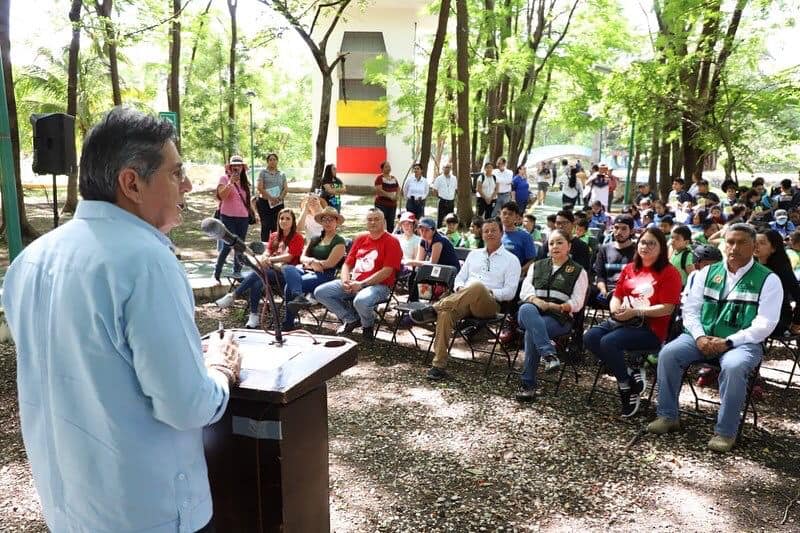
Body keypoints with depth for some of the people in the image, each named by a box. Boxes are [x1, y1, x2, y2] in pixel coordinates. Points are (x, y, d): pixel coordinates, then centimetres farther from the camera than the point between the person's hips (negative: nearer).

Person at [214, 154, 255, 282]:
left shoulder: (244, 181, 14)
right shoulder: (224, 179, -2)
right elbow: (222, 195, -16)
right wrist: (231, 182, -24)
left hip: (243, 217, 5)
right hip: (228, 217, -5)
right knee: (227, 246, -8)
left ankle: (237, 271, 16)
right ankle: (216, 273, 2)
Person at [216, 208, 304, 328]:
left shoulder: (297, 237, 3)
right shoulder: (274, 236, 22)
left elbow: (289, 257, -9)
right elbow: (267, 252, 9)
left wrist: (270, 259, -19)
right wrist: (264, 258, -16)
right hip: (272, 268, 5)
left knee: (257, 273, -32)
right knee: (257, 283, -31)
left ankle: (232, 296, -29)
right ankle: (253, 316, -33)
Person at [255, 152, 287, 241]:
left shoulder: (282, 174, 14)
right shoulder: (263, 173, 4)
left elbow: (286, 189, 8)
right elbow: (259, 187, -7)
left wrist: (280, 197, -11)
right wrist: (270, 197, -15)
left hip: (278, 204, 3)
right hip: (264, 203, -3)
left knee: (276, 226, 1)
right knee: (266, 226, -3)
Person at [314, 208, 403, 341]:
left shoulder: (391, 242, -4)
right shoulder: (360, 239, 16)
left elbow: (387, 271, -14)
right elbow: (347, 264, 17)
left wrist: (361, 284, -19)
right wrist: (345, 281, -5)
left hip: (378, 285, -6)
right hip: (353, 283, 7)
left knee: (360, 301, -39)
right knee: (320, 292, -7)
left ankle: (368, 325, -1)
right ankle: (351, 320, 9)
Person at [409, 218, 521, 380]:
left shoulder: (511, 260, 13)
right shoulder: (474, 254, 28)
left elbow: (509, 293, 3)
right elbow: (459, 278, 25)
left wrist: (488, 293, -12)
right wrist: (461, 289, 2)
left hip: (490, 304, -3)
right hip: (462, 302, 4)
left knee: (478, 286, -40)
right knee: (446, 312, -32)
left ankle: (434, 309, -33)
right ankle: (439, 365, -34)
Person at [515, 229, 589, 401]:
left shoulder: (578, 272, 14)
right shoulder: (537, 266, 24)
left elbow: (577, 303, 3)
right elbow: (525, 291, 10)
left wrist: (557, 307, -13)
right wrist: (537, 301, -11)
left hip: (560, 317, -3)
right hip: (533, 311, 3)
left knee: (531, 332, -35)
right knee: (526, 309, -37)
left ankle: (527, 384, -33)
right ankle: (549, 354, -50)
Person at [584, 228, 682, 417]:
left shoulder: (669, 273, -4)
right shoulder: (630, 268, 16)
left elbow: (667, 308, -12)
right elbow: (617, 296, 19)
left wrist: (635, 312, -19)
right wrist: (616, 309, -4)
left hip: (651, 327, -7)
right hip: (623, 321, 7)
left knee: (608, 342, -29)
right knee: (589, 338, -17)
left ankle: (625, 386, -5)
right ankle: (628, 377, -6)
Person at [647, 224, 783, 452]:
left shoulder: (768, 279, 0)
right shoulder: (708, 272, 12)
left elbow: (765, 324, -7)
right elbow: (690, 308, 10)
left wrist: (728, 342, -17)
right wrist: (699, 337, -9)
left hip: (742, 342, -3)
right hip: (703, 336, 4)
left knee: (733, 367, -36)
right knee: (668, 353, -21)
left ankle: (725, 432, -19)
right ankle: (667, 416, -7)